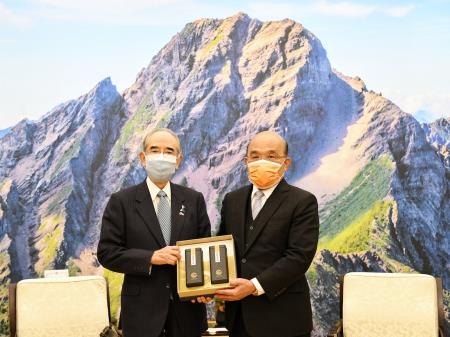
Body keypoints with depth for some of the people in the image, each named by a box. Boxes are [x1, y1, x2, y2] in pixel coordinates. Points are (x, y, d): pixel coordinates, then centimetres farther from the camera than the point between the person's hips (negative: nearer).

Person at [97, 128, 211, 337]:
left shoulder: (194, 200, 6)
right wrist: (151, 258, -18)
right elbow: (106, 252, -6)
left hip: (186, 308, 2)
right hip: (143, 310, -2)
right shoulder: (122, 201, -2)